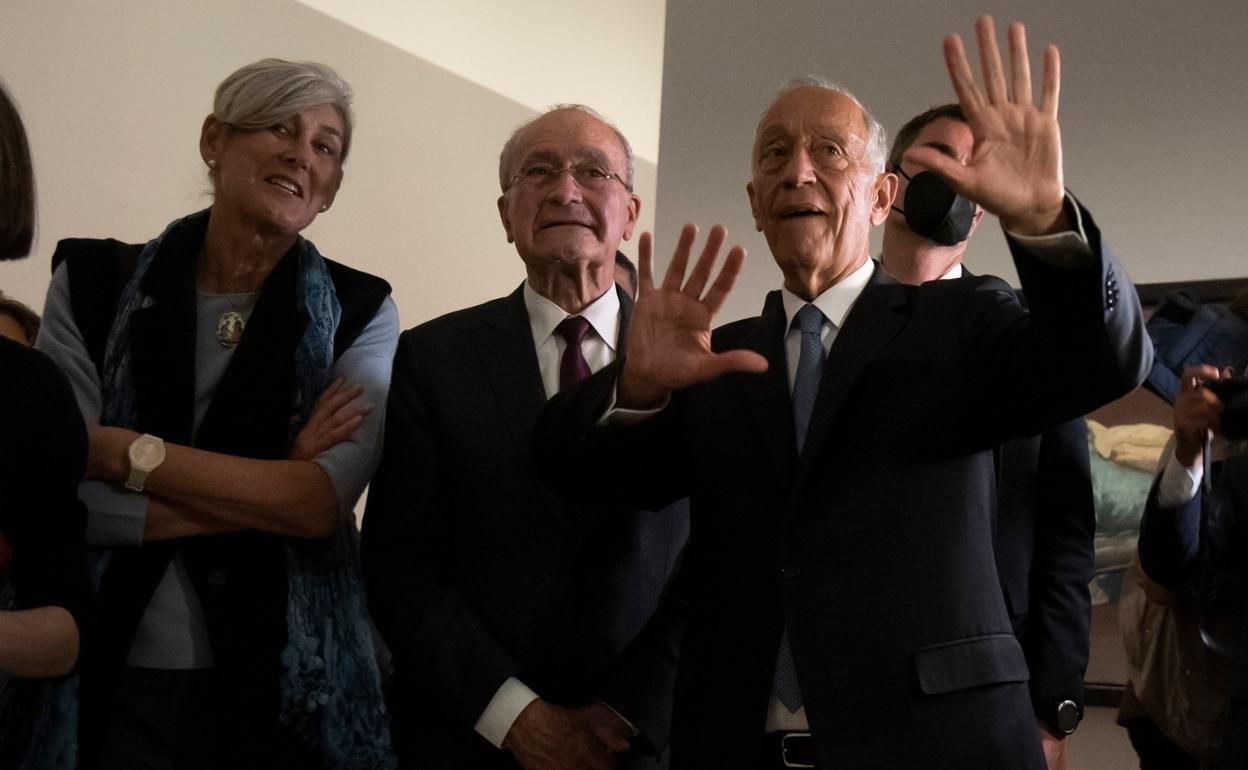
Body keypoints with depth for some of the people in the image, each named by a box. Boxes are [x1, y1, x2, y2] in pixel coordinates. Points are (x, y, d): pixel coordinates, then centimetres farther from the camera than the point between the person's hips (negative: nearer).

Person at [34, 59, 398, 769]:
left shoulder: (359, 313, -1)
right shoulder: (94, 283, -1)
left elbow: (324, 500, -15)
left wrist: (116, 450, -16)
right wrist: (270, 490, -15)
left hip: (286, 685, 0)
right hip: (113, 683, 0)